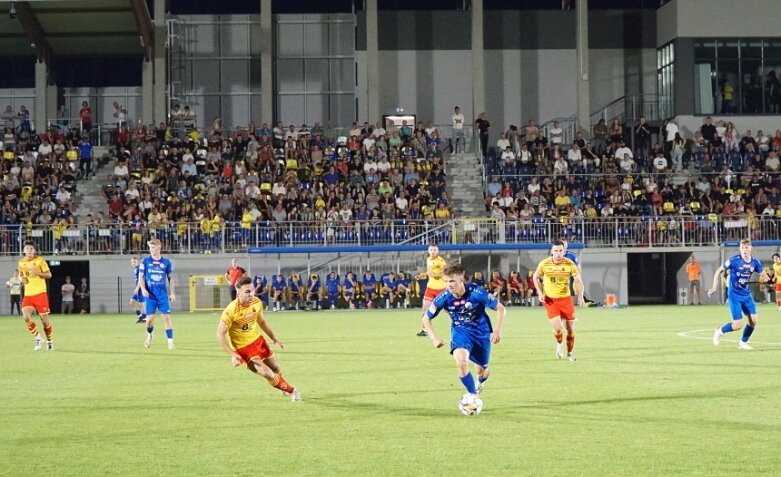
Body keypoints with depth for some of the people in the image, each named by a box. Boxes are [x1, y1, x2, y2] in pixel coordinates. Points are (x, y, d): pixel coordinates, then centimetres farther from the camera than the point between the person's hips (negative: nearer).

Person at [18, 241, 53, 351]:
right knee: (26, 317, -17)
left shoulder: (39, 260, -4)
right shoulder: (21, 262, 8)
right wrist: (22, 278, 1)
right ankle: (38, 338, -2)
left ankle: (49, 341, 21)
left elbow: (49, 275, -3)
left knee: (44, 318, 0)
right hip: (28, 295, 3)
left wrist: (37, 272, -20)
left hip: (40, 293, -3)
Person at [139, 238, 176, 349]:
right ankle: (149, 335, 26)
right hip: (150, 295, 0)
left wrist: (172, 293, 4)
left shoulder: (166, 262, 3)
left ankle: (170, 341, -1)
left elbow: (170, 278, 10)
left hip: (163, 295, 0)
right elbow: (141, 277, 3)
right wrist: (143, 289, -12)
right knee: (149, 318, -4)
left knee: (166, 317, -6)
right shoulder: (145, 261, 1)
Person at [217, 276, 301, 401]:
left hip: (258, 340, 6)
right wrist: (232, 355, -28)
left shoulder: (257, 303, -8)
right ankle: (290, 391, 14)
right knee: (268, 374, -13)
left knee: (276, 369, 18)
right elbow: (220, 335, -21)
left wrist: (274, 339, 15)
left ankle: (288, 389, 49)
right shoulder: (230, 311, -28)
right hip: (243, 349, -6)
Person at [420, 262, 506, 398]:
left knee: (481, 370, 12)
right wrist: (434, 338, -15)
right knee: (461, 361, -28)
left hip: (481, 332, 0)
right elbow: (426, 318, -5)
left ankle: (481, 379, 53)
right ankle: (473, 395, -10)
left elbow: (501, 308, -15)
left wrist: (497, 330, -24)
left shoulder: (477, 293, -27)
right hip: (460, 331, 1)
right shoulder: (443, 298, -20)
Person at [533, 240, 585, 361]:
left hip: (565, 299, 1)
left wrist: (580, 296, -17)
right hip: (550, 300, -1)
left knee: (570, 329, 4)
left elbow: (578, 281, -1)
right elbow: (535, 277, 9)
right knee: (558, 328, -15)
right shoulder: (544, 264, -9)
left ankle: (570, 353, 28)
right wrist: (540, 292, -4)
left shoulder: (570, 264, -9)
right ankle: (559, 344, 20)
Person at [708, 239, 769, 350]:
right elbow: (719, 271, -3)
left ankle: (743, 343, 20)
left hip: (747, 295, 5)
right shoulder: (734, 260, -15)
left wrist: (765, 279, -12)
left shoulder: (755, 262, -3)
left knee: (753, 321, -2)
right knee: (738, 325, -11)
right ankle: (720, 331, 17)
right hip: (734, 296, -5)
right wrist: (714, 287, -7)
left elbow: (764, 275, 12)